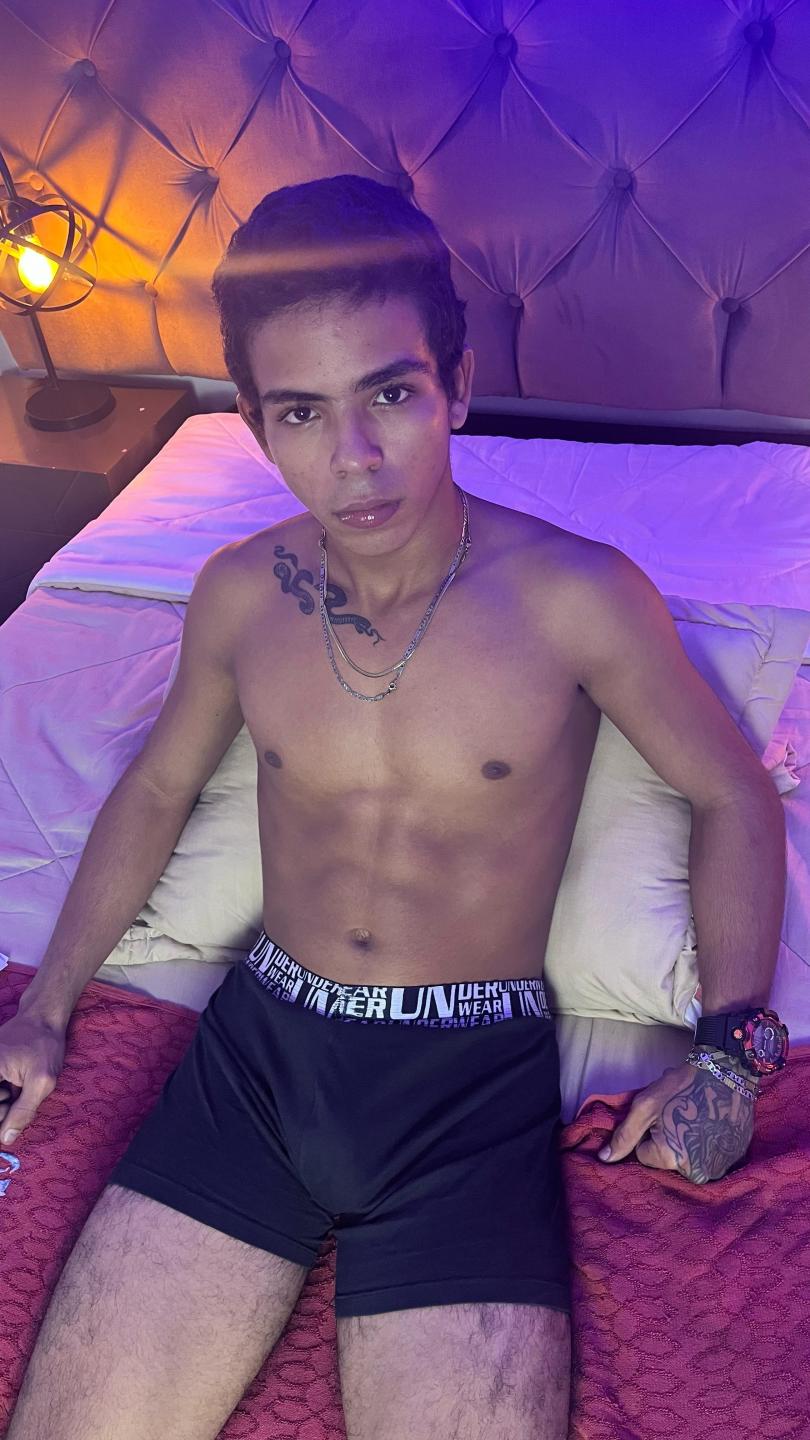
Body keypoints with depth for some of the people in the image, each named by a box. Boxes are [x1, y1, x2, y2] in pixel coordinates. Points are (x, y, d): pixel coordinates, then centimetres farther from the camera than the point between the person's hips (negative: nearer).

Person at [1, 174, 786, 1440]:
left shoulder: (576, 597, -9)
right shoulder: (239, 594, 2)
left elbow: (734, 797, 4)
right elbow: (159, 783, 18)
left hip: (474, 1086, -2)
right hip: (256, 1048, 3)